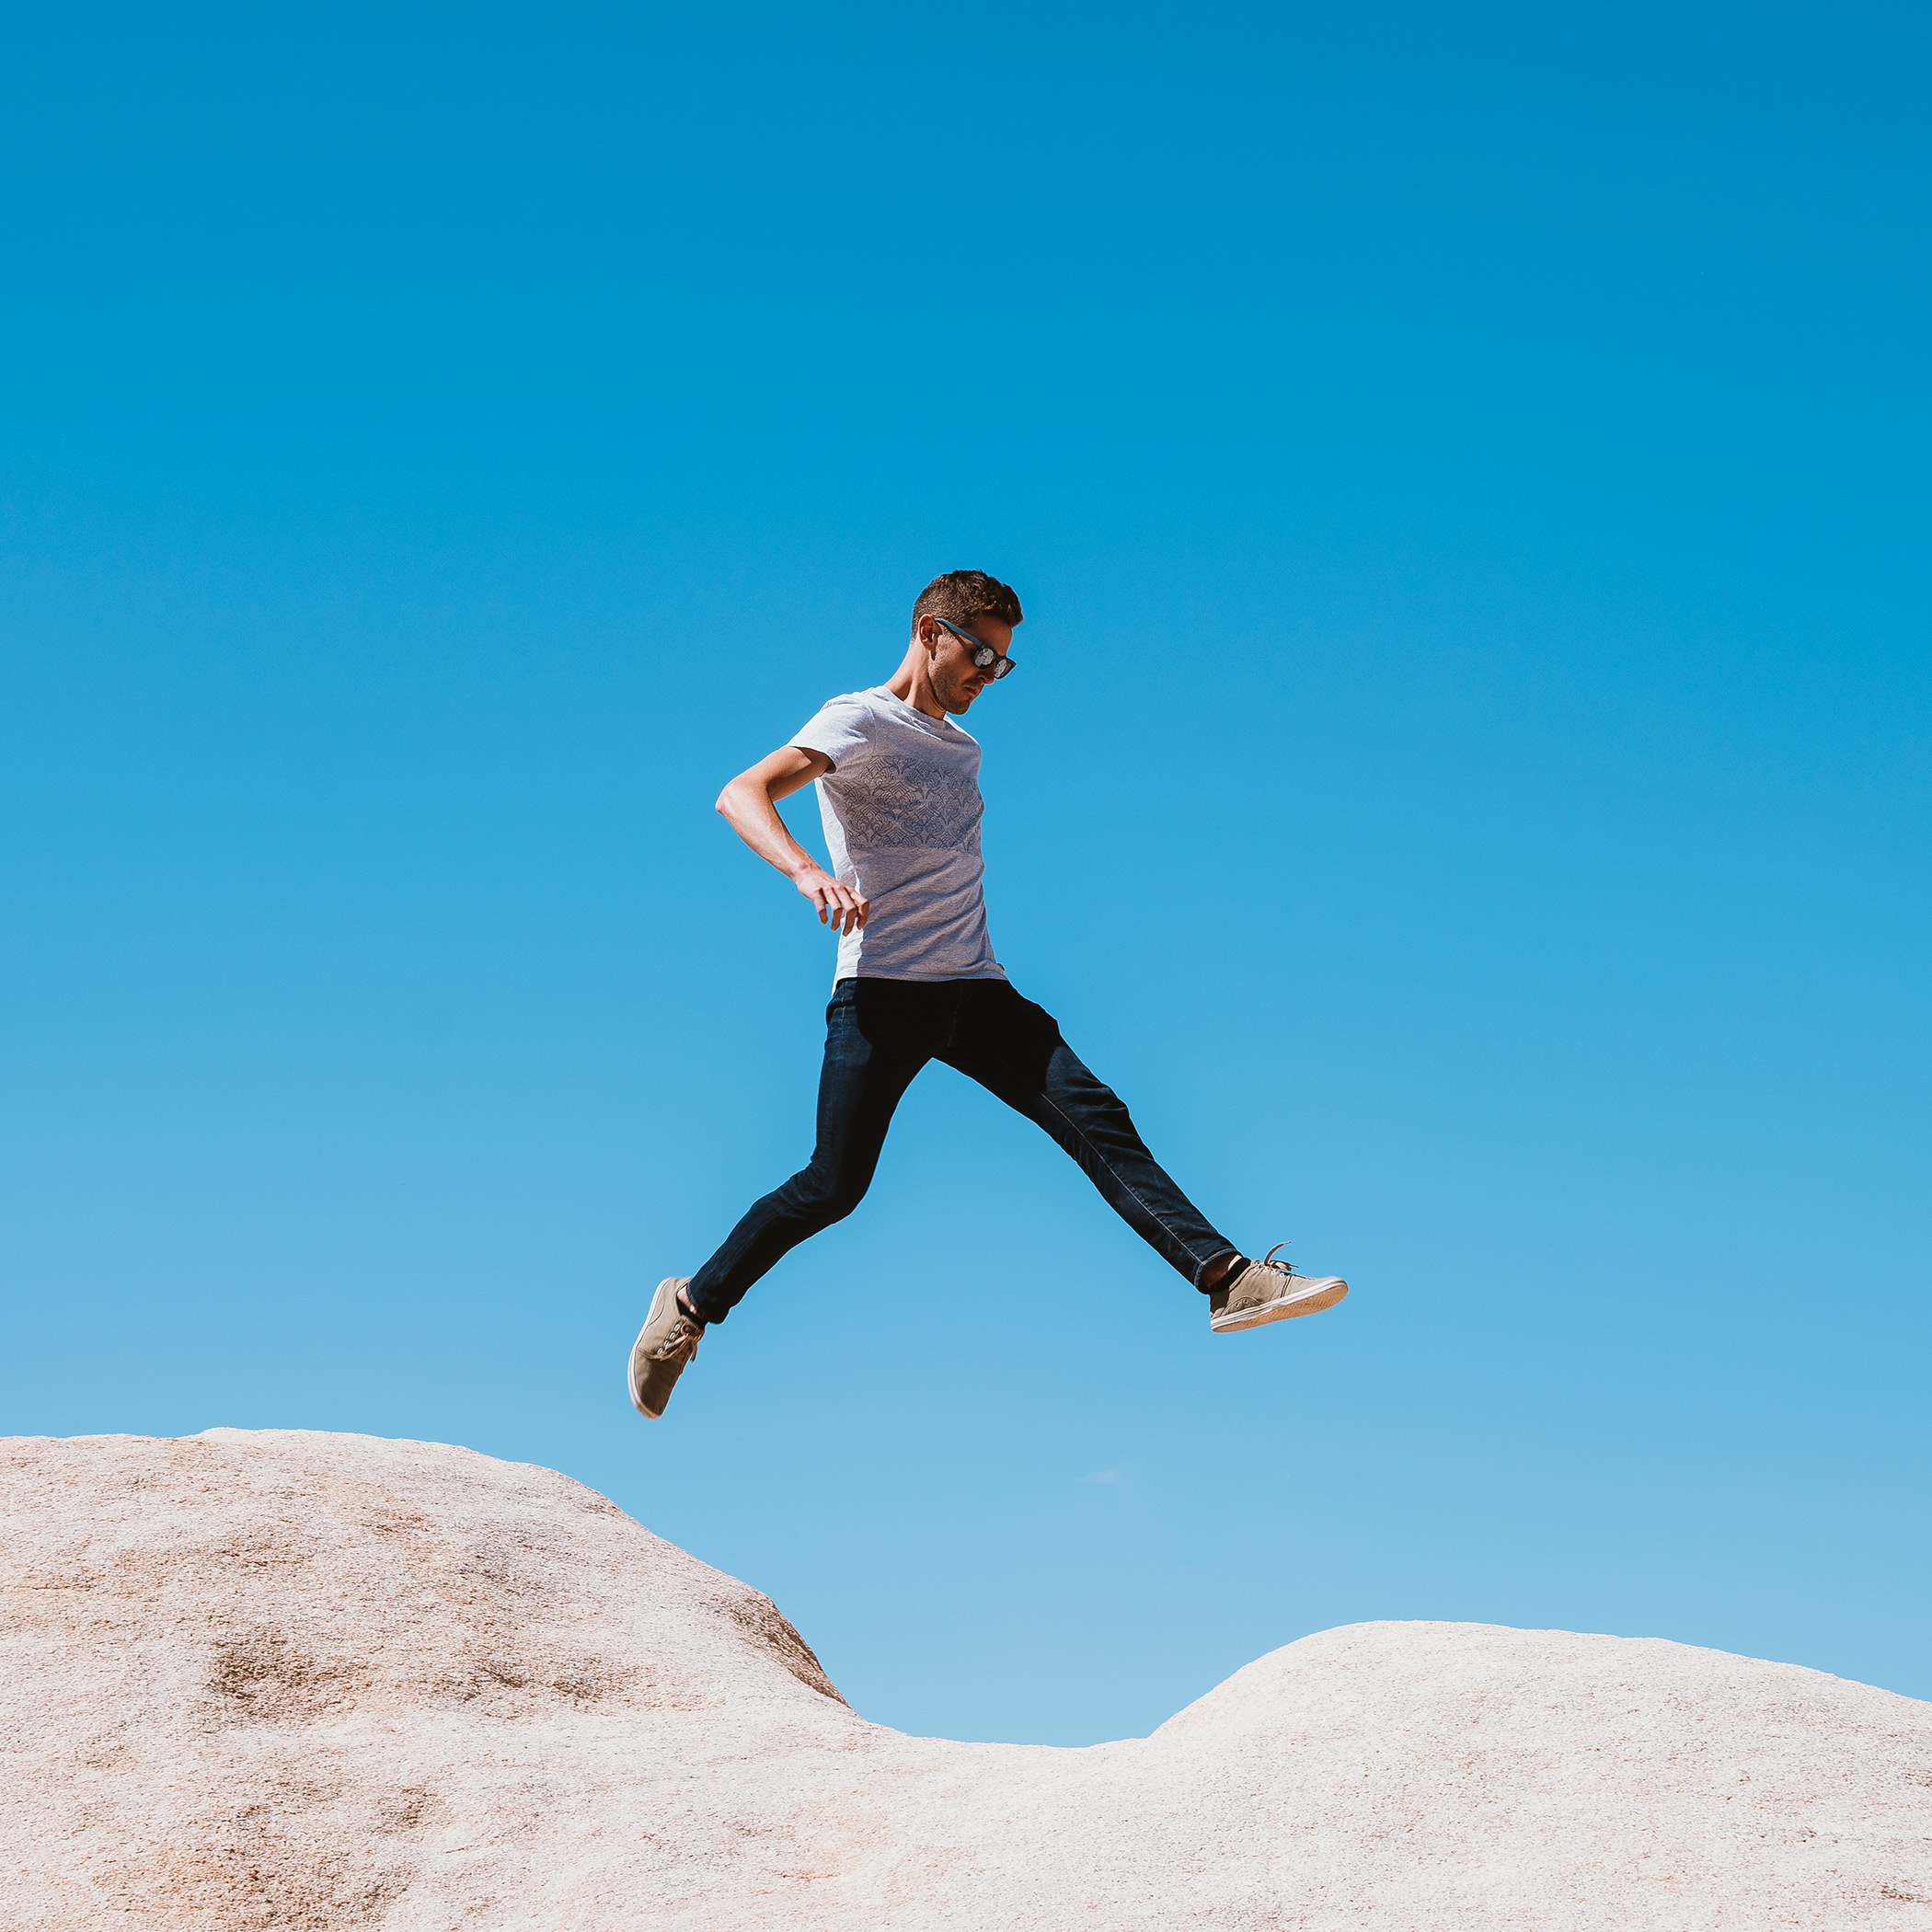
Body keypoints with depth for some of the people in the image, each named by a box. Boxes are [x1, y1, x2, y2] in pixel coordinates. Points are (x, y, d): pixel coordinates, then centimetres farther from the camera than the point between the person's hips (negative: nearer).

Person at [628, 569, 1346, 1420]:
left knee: (1096, 1119, -10)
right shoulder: (860, 722, -2)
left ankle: (1227, 1278, -20)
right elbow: (741, 794, -18)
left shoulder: (963, 747, 23)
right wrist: (807, 872, -36)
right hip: (882, 989, -6)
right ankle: (692, 1304, 11)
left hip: (975, 989, 6)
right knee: (833, 1187, -10)